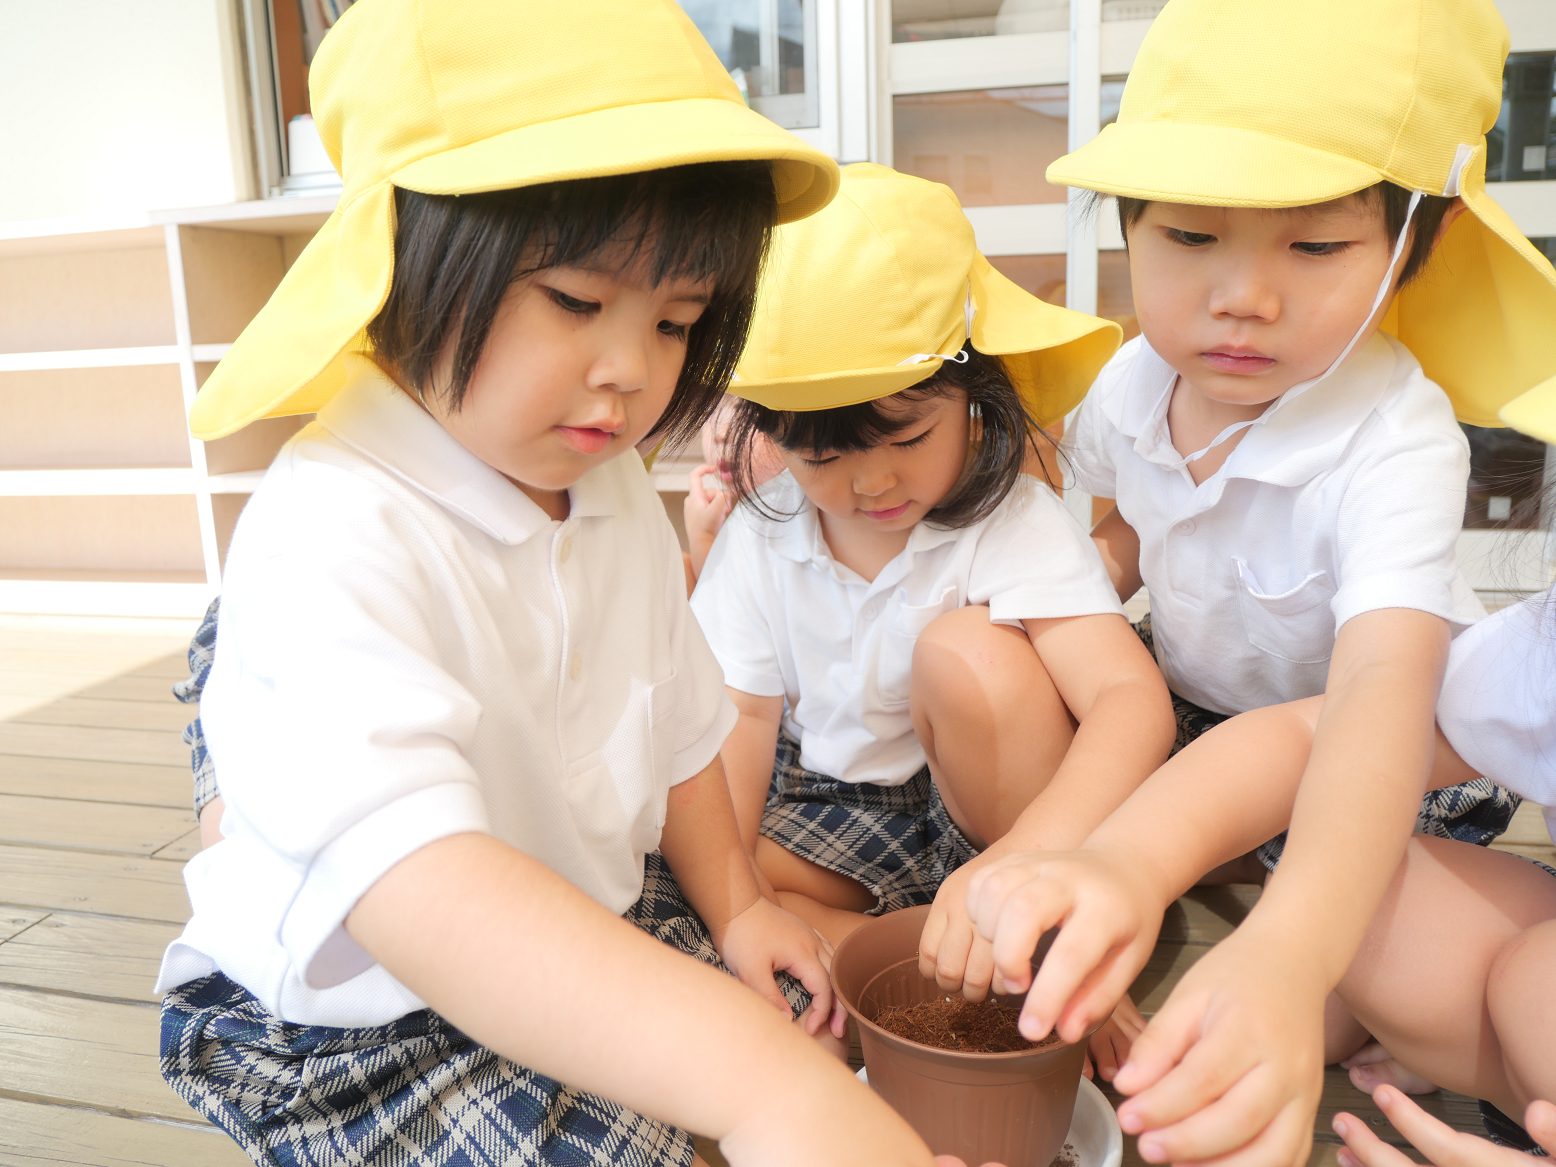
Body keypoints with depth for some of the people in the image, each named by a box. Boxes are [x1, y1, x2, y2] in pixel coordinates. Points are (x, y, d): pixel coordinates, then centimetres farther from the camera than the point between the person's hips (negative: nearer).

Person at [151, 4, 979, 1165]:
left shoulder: (613, 491, -4)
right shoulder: (332, 543, -32)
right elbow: (411, 879, -47)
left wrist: (733, 906, 4)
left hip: (594, 926, 7)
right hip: (357, 1018, -6)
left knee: (825, 1017, 4)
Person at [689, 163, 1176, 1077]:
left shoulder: (1016, 525, -21)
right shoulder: (763, 533, -8)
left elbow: (1133, 702, -34)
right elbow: (742, 724, -6)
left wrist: (1027, 857, -52)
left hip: (992, 808, -4)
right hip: (841, 812, 4)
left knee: (964, 652, -33)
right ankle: (960, 971, -20)